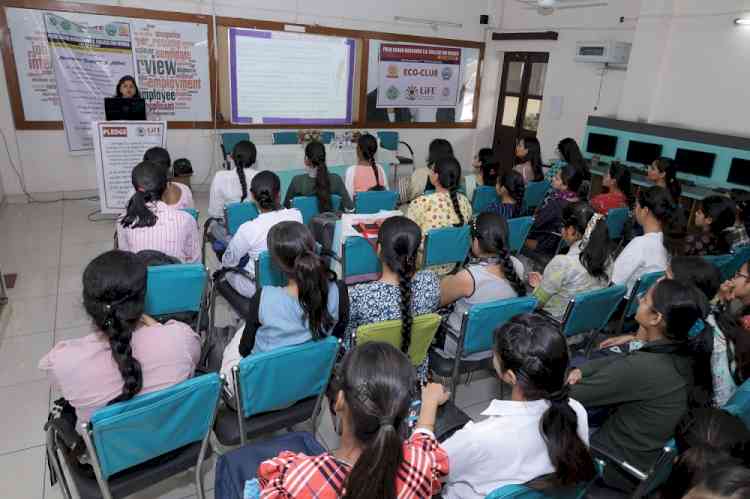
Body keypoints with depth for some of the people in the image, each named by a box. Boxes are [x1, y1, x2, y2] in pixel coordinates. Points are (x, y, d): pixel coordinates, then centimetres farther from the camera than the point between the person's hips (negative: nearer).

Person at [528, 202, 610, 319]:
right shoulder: (605, 258, -5)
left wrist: (539, 286, 7)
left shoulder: (562, 263, -26)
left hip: (557, 324, -7)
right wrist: (544, 284, 14)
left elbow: (536, 302, -13)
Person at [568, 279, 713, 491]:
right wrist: (582, 370, -6)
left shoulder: (642, 368, -35)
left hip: (619, 470, -7)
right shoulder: (683, 354, -9)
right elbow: (619, 360, 5)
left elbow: (574, 396, -25)